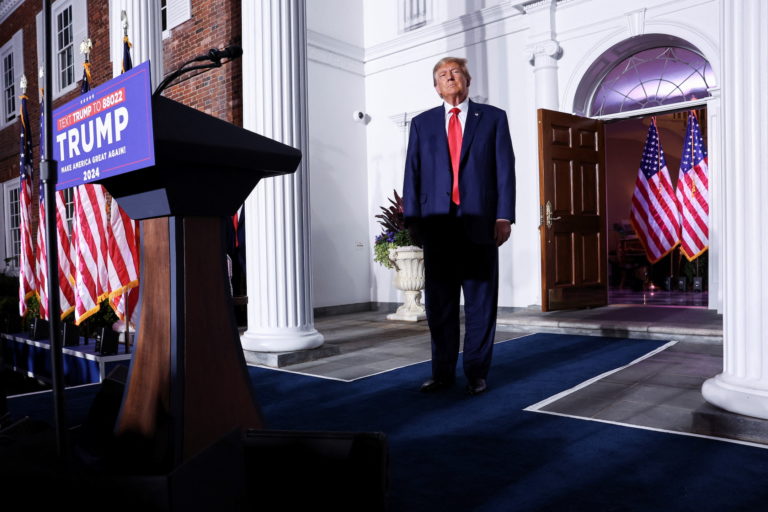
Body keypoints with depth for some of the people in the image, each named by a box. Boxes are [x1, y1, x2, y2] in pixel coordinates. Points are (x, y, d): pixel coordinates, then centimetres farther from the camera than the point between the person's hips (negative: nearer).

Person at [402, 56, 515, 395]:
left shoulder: (493, 118, 10)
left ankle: (476, 373, 14)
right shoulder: (422, 123, 15)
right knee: (439, 303, 5)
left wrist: (504, 216, -7)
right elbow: (412, 173, 8)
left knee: (480, 301, 4)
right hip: (437, 224, 2)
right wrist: (412, 219, -1)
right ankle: (442, 373, 16)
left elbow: (505, 170, 3)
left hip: (479, 223, -1)